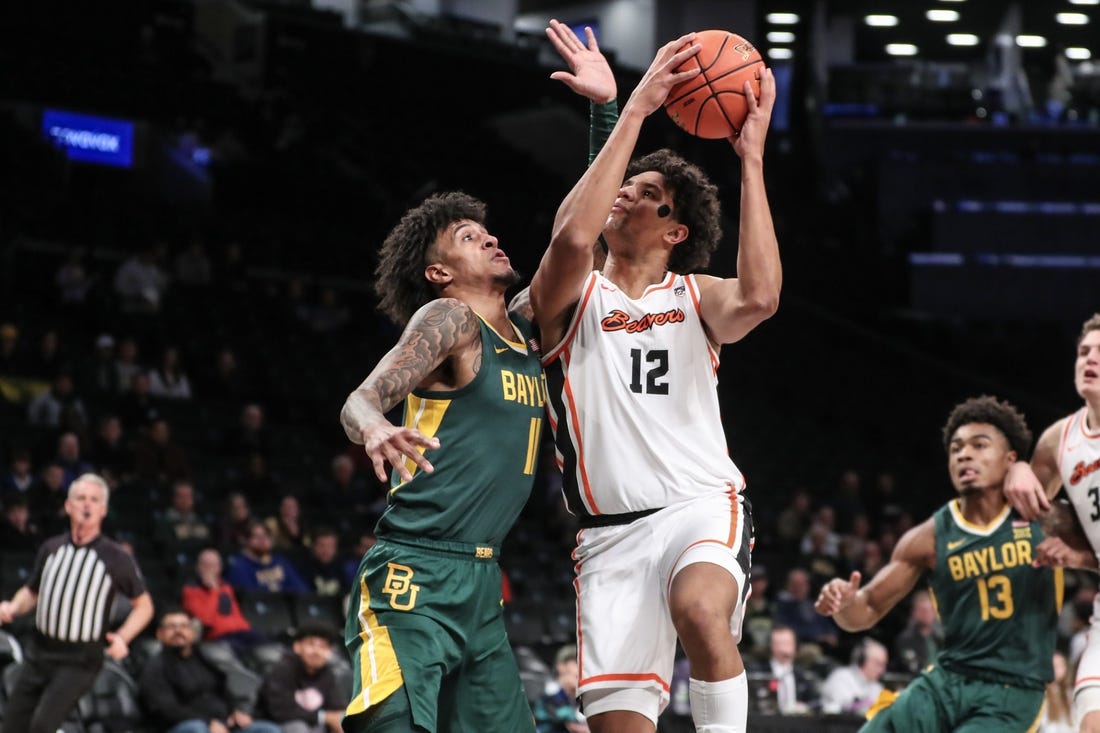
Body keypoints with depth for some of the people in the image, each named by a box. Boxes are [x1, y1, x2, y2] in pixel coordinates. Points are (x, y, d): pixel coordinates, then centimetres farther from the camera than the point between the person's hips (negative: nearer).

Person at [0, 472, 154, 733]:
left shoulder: (115, 558, -3)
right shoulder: (51, 548, 8)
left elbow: (144, 605, 7)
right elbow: (32, 591, 23)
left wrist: (122, 638, -10)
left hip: (79, 661, -5)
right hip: (40, 653, 5)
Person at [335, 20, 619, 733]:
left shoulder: (529, 331, 18)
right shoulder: (448, 319, -4)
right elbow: (360, 400, -15)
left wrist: (610, 108, 18)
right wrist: (377, 431, -40)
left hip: (479, 586, 8)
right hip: (415, 576, -8)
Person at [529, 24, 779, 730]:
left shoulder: (694, 298, 12)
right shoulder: (572, 297, 9)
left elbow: (759, 297, -13)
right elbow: (571, 237, -16)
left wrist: (752, 158, -12)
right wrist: (634, 111, -15)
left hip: (703, 505, -1)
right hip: (613, 532, 1)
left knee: (700, 609, -36)